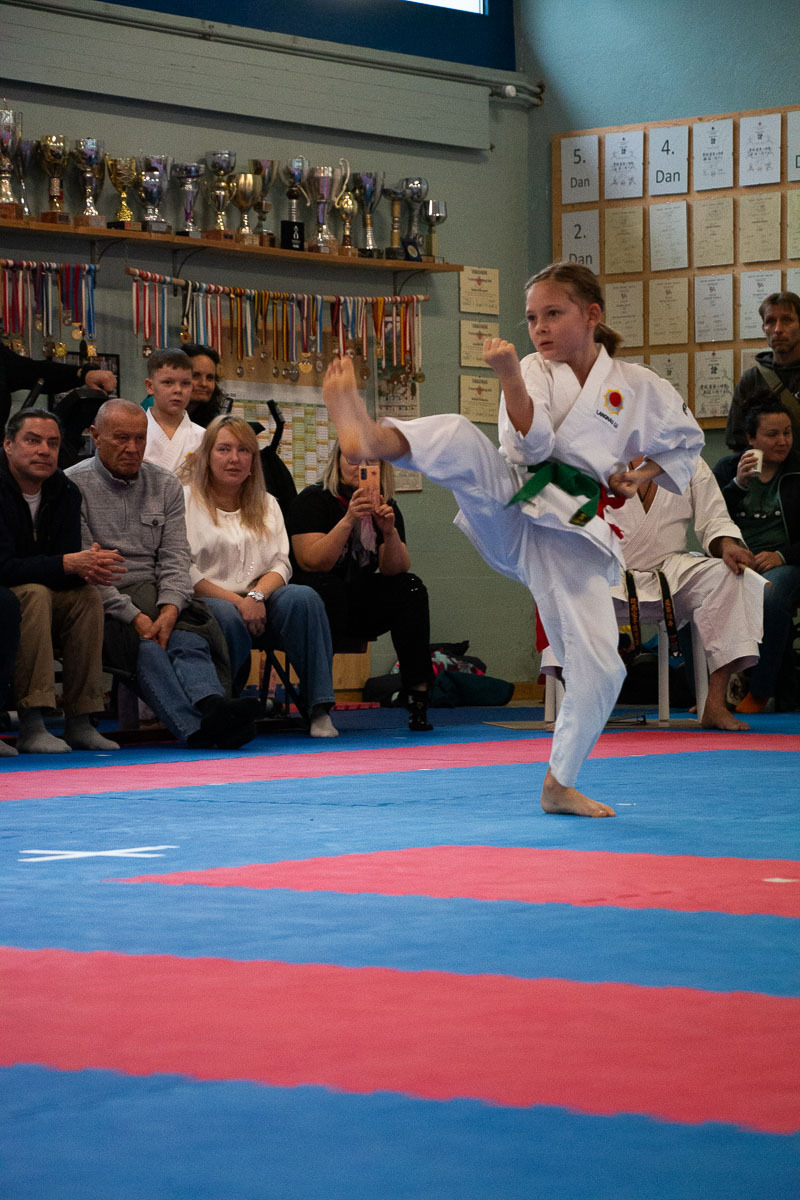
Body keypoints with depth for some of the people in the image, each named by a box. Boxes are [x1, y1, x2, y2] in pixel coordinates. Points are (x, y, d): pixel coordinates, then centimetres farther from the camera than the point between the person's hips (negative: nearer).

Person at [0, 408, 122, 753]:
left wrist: (88, 566, -30)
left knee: (87, 597, -18)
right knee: (34, 594, -33)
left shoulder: (65, 492, 1)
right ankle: (30, 726, -37)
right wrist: (68, 564, -35)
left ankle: (79, 722, -18)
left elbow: (67, 557, -4)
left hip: (39, 599, 7)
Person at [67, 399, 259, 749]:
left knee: (188, 640, -30)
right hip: (101, 603, -4)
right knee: (146, 647, -34)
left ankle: (212, 707, -58)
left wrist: (169, 611, -15)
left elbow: (175, 558, 6)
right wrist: (133, 616, -18)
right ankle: (196, 726, -55)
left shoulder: (165, 485, 15)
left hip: (154, 596, 4)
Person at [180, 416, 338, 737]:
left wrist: (256, 596, -13)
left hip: (257, 605, 4)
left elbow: (281, 564, 10)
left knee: (303, 598, -27)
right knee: (227, 616, -39)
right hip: (206, 602, -4)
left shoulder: (266, 504, 20)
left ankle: (320, 708, -30)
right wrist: (236, 601, -17)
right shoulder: (186, 500, 3)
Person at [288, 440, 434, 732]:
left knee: (411, 588, -18)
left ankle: (418, 696, -24)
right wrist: (348, 520, -30)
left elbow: (395, 570, -4)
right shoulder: (312, 500, -7)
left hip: (361, 609, 5)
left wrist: (389, 531, -22)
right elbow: (313, 563, -22)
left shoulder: (384, 506, 7)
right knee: (330, 587, -35)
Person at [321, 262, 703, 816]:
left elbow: (687, 444, 22)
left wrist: (640, 477, 5)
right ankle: (369, 437, -60)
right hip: (511, 504, 0)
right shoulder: (536, 372, 9)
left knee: (599, 665, -8)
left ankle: (560, 785, 12)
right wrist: (512, 375, -23)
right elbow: (533, 443, -8)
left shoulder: (640, 388, 7)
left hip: (573, 533, 0)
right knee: (458, 434, -28)